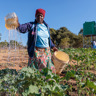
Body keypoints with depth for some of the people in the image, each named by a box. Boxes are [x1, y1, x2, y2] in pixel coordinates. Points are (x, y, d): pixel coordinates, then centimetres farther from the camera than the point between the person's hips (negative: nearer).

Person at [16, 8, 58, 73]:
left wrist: (52, 46, 19)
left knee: (48, 69, 11)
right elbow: (23, 28, -22)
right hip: (36, 51, -5)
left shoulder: (46, 26, 11)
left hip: (46, 51, 5)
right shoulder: (31, 25, -3)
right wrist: (18, 25, -42)